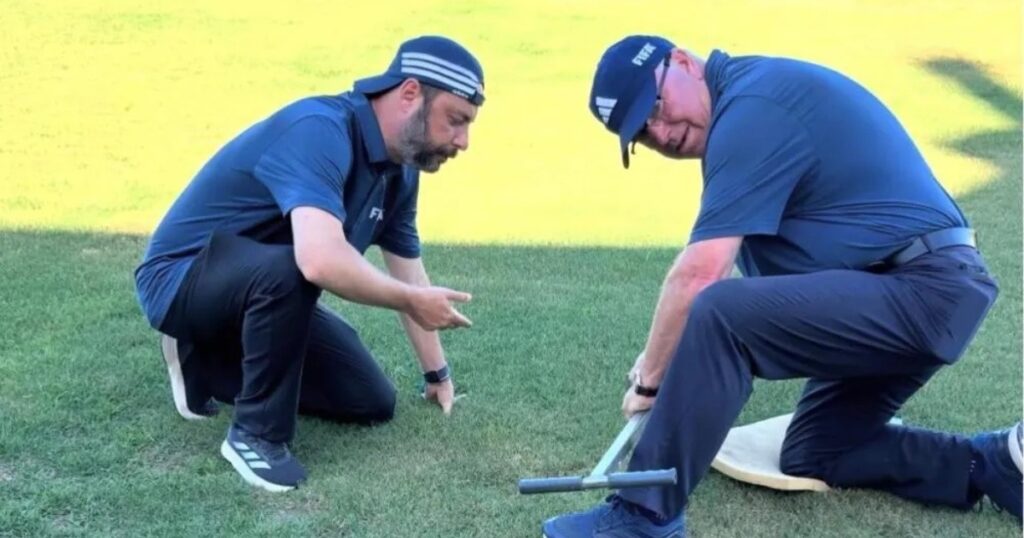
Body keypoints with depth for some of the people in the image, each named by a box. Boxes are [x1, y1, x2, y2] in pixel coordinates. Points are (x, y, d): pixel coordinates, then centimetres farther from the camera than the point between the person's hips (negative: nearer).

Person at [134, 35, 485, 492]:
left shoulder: (398, 170, -1)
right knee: (288, 268, -40)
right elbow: (322, 260, -46)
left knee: (373, 403, 5)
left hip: (266, 291, 9)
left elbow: (408, 269, 11)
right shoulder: (320, 131, -30)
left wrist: (437, 372, 17)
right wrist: (412, 301, -30)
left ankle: (209, 364, 16)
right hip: (181, 278, -9)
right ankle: (255, 434, -17)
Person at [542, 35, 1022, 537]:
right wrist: (669, 359, 17)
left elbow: (698, 277, -21)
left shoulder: (750, 106, -16)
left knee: (720, 314, -28)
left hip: (920, 288, -11)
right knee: (812, 455, 19)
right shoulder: (749, 96, 16)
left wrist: (648, 380, -8)